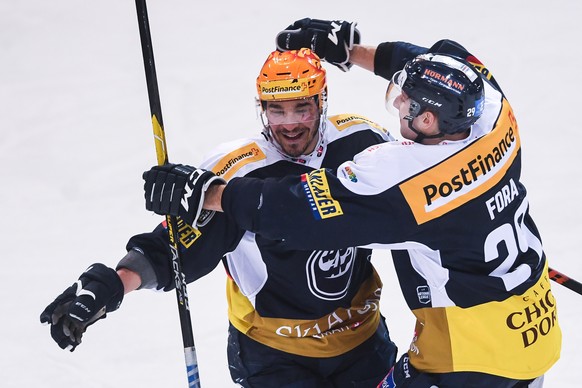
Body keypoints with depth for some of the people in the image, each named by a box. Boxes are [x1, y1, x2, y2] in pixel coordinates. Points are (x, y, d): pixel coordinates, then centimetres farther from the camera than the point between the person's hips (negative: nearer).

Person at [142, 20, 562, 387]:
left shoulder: (398, 176, -26)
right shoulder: (491, 108, -8)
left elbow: (296, 208, -23)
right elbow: (434, 61, 12)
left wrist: (202, 193, -13)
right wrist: (347, 48, 16)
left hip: (472, 354, -8)